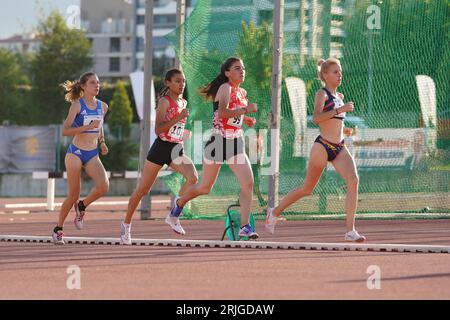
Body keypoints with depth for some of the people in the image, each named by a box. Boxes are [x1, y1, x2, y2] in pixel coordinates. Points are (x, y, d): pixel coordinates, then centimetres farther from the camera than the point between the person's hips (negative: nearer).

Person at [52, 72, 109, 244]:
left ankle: (81, 206, 8)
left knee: (103, 186, -22)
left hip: (92, 155, 4)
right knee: (73, 195, -2)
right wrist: (87, 127, -24)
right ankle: (58, 229, 18)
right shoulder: (77, 105, -9)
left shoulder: (102, 106, 6)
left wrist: (102, 142, 10)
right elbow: (65, 130, -15)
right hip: (75, 153, -4)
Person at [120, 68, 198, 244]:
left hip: (176, 150, 6)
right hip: (161, 148, -6)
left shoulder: (183, 103, 12)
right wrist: (179, 118, -26)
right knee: (143, 189, 4)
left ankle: (173, 216, -11)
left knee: (193, 177, -22)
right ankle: (126, 223, 22)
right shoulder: (164, 101, -10)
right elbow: (158, 129, -21)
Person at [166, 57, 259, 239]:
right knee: (205, 188, 9)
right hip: (218, 141, -6)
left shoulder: (242, 93, 11)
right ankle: (179, 203, 39)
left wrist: (244, 119, 13)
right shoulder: (225, 88, -13)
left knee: (248, 182, -14)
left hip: (236, 144, 6)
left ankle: (245, 226, -12)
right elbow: (222, 113, -30)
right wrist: (245, 109, -30)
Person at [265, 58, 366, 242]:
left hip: (339, 148, 6)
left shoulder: (339, 96, 16)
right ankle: (275, 212, 29)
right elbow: (316, 118, -24)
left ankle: (350, 231, -21)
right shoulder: (322, 94, -6)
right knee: (307, 189, 5)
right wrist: (339, 110, -28)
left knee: (353, 181, -18)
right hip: (323, 146, -6)